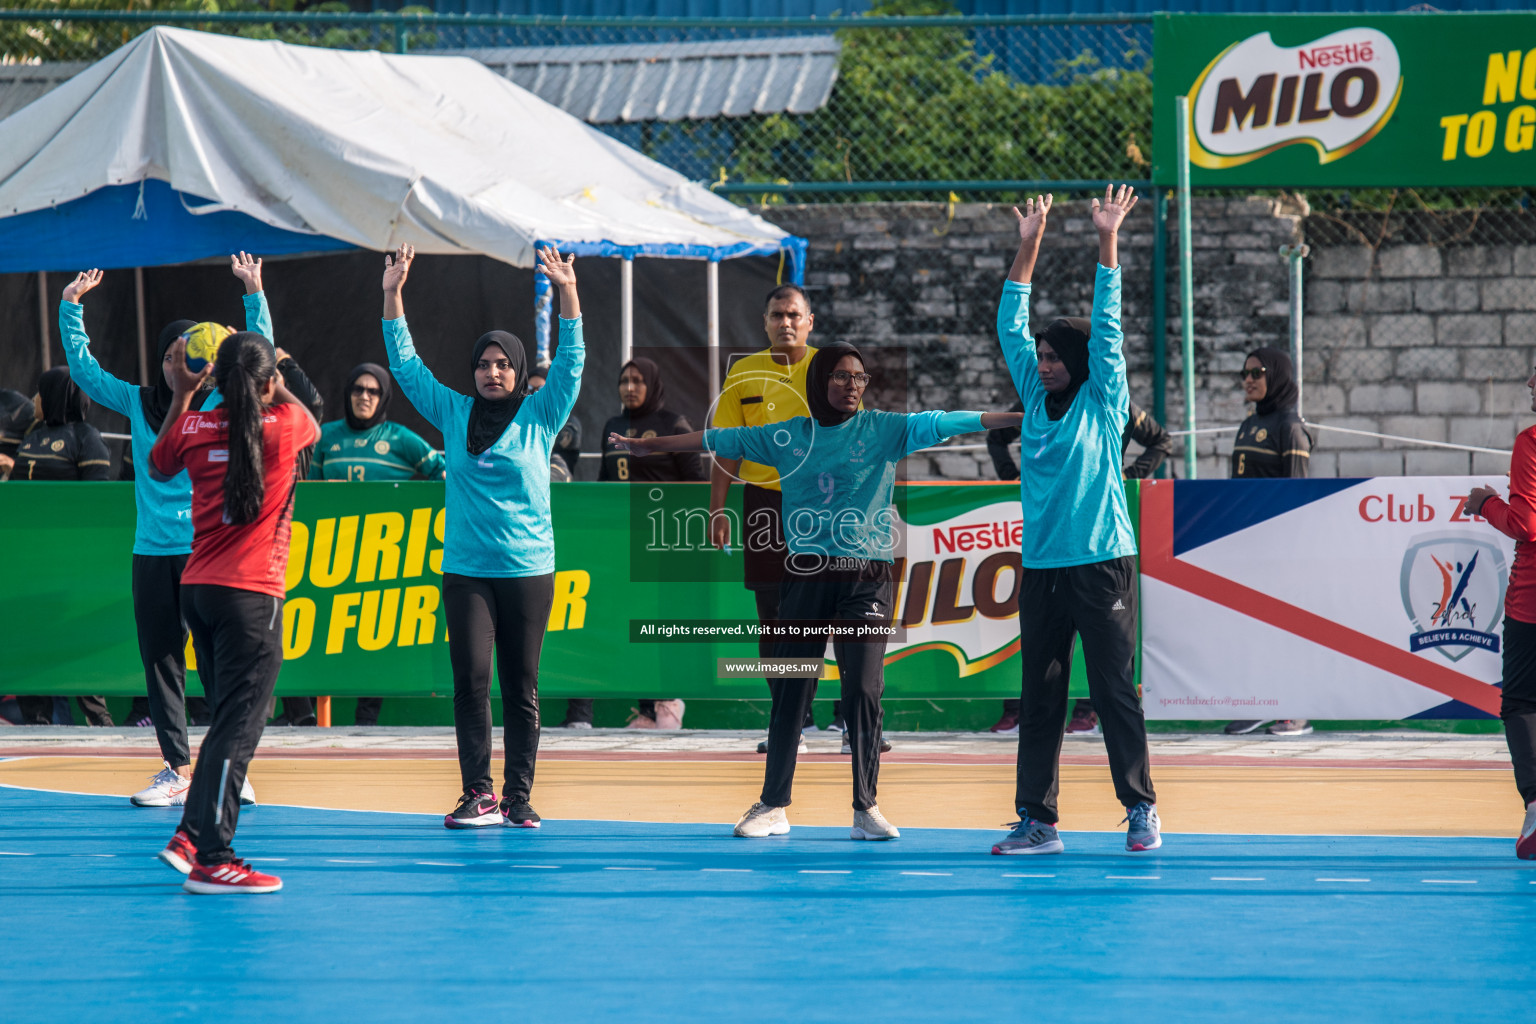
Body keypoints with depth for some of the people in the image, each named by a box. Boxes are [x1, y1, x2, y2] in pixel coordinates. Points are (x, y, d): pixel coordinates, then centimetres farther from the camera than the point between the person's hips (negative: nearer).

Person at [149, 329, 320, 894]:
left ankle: (191, 834, 13)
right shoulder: (284, 424, -6)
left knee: (231, 720, 18)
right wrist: (275, 382, 32)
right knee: (238, 726, -6)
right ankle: (210, 859, -11)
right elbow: (314, 425, 21)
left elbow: (159, 468, 26)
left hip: (197, 589, 6)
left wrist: (181, 394, 28)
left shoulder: (194, 428, 3)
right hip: (252, 594, -6)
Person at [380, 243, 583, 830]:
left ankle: (518, 796, 5)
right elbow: (405, 365, 9)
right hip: (465, 568, 1)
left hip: (528, 569, -1)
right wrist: (393, 296, 2)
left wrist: (568, 294, -16)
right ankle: (478, 793, -4)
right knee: (471, 680, -6)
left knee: (520, 687, 2)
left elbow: (570, 363, -5)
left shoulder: (539, 416, 4)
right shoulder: (454, 413, 9)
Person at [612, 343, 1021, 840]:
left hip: (866, 578, -2)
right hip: (805, 575, 2)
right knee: (790, 691, 4)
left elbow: (948, 423, -3)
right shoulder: (788, 436, 10)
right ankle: (773, 805, 12)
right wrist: (650, 445, 24)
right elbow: (716, 440, 18)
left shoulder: (884, 429, 4)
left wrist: (1022, 418, -11)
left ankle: (866, 808, -2)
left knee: (864, 691, -7)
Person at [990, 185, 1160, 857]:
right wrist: (1028, 246, 12)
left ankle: (1141, 808, 6)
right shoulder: (1036, 398, 12)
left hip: (1101, 563, -5)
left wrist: (1107, 241, -7)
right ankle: (1036, 821, 4)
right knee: (1039, 698, 4)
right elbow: (1011, 328, 14)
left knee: (1114, 690, -2)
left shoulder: (1103, 401, 1)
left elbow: (1106, 327, -6)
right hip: (1041, 568, 5)